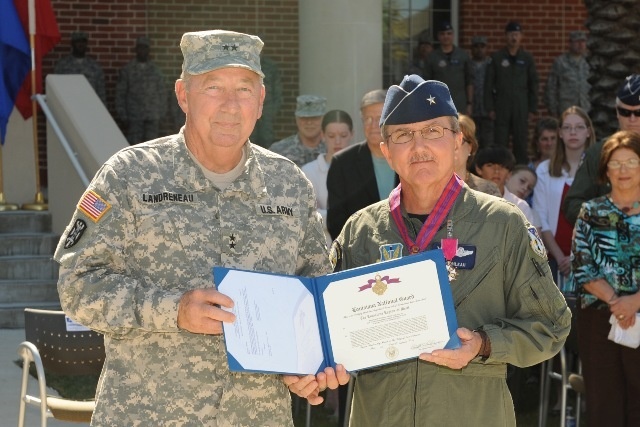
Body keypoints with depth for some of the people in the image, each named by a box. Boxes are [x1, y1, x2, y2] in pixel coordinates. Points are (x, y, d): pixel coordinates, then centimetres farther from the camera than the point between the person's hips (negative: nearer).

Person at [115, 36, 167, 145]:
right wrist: (123, 115, -1)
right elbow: (120, 93, 5)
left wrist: (161, 113, 6)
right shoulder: (127, 70, 5)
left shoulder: (155, 70, 12)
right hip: (134, 117, -1)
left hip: (153, 117, 2)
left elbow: (162, 93, 13)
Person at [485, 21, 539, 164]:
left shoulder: (527, 58, 7)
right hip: (501, 108, -1)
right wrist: (490, 108, -3)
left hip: (521, 108, 1)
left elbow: (533, 85, 7)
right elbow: (488, 84, 3)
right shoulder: (497, 58, 4)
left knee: (521, 144, 3)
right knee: (501, 144, -1)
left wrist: (533, 109, 2)